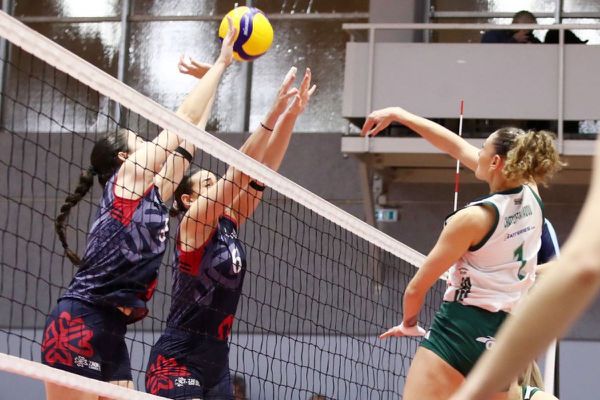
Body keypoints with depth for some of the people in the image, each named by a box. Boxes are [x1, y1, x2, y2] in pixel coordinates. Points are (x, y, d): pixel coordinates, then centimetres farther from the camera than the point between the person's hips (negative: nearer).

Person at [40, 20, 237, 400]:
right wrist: (221, 62, 10)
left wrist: (217, 77, 31)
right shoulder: (127, 180, -1)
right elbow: (184, 119, 2)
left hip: (111, 334, 9)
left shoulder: (152, 196, 20)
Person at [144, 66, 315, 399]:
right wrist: (275, 113, -21)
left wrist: (291, 116, -3)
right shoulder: (193, 225, -7)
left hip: (217, 359, 8)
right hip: (178, 361, -8)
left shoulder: (229, 224, 12)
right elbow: (238, 172, -17)